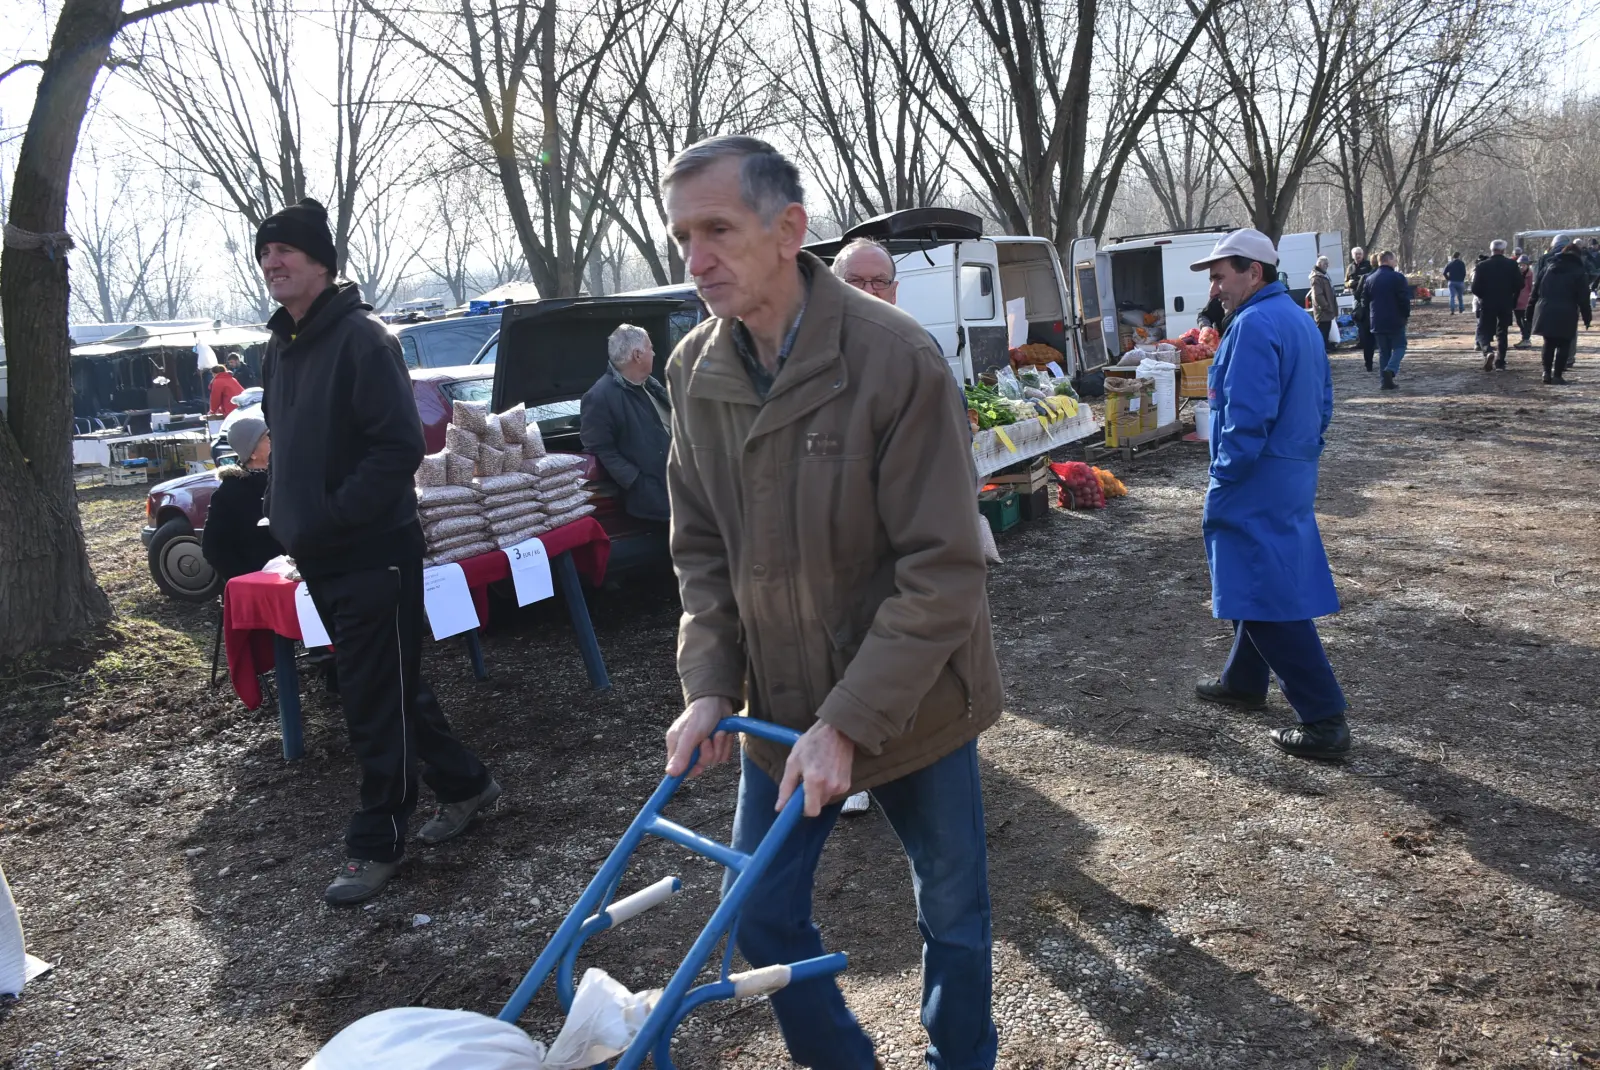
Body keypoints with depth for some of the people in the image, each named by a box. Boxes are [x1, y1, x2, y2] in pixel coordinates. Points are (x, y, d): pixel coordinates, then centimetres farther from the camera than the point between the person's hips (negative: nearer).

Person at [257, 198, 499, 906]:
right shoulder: (280, 346, 13)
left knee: (376, 701, 0)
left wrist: (333, 517, -20)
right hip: (319, 557, 9)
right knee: (390, 688, 17)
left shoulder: (361, 338, -14)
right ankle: (463, 782, 34)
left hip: (374, 554, -9)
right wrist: (287, 514, 12)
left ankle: (376, 843, 13)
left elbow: (400, 447, -20)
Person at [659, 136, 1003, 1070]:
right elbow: (703, 550, 5)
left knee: (954, 914, 14)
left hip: (913, 702, -4)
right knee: (762, 914, 12)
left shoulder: (897, 358, -21)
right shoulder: (695, 370, -4)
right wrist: (710, 685, -7)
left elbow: (943, 571, -21)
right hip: (782, 706, 5)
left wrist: (849, 723, -24)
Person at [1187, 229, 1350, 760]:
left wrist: (1222, 480, -15)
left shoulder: (1254, 325, -19)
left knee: (1270, 597, -6)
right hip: (1293, 479, 11)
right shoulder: (1297, 318, 14)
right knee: (1262, 583, 21)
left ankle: (1324, 719, -2)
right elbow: (1321, 403, 19)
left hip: (1256, 489, -11)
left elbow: (1246, 418, -24)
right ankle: (1244, 681, 37)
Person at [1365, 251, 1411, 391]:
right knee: (1399, 347, 6)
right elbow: (1405, 299, -11)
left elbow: (1365, 301, 13)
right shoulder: (1397, 278, -9)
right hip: (1395, 321, -5)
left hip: (1377, 322, 5)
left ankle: (1386, 381, 6)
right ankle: (1391, 369, -19)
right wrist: (1406, 314, 3)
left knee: (1383, 351, 10)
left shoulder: (1370, 280, 8)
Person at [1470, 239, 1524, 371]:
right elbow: (1519, 285, -5)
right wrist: (1513, 299, 13)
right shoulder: (1512, 264, -3)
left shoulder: (1482, 265, -8)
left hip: (1487, 304, -2)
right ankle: (1500, 360, 15)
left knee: (1484, 331, 4)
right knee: (1502, 332, 15)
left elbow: (1475, 288, -9)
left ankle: (1488, 351, -25)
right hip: (1506, 304, 2)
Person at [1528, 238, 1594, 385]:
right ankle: (1557, 376, 0)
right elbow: (1583, 298, -4)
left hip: (1545, 312, 4)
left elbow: (1536, 289, 12)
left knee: (1549, 343, 15)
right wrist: (1587, 317, 3)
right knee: (1563, 345, 3)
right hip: (1565, 314, -4)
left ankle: (1547, 373, 12)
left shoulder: (1549, 267, 13)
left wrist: (1532, 311, 16)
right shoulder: (1579, 271, 0)